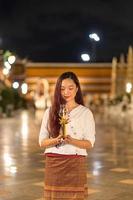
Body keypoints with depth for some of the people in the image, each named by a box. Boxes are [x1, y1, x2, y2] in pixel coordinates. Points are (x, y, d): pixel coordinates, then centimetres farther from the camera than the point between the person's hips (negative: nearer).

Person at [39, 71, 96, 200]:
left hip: (75, 163, -1)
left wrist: (71, 140, -19)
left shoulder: (85, 112, 2)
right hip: (53, 163, 2)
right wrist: (56, 140, -16)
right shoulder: (50, 112, 7)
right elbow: (42, 142, 4)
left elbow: (89, 143, -1)